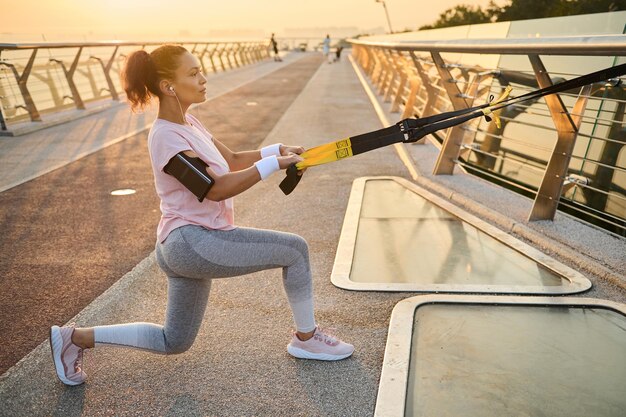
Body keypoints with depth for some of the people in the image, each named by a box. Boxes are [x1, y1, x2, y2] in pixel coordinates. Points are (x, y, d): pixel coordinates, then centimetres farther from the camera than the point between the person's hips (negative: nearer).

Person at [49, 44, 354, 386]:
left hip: (184, 248, 10)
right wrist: (273, 164, -19)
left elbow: (232, 161, 14)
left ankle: (77, 338, 28)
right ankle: (306, 338, 10)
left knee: (173, 342, 21)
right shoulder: (167, 136, -17)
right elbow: (216, 188, -21)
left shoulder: (187, 124, 11)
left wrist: (278, 149, 2)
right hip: (194, 242, -10)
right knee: (294, 249, -7)